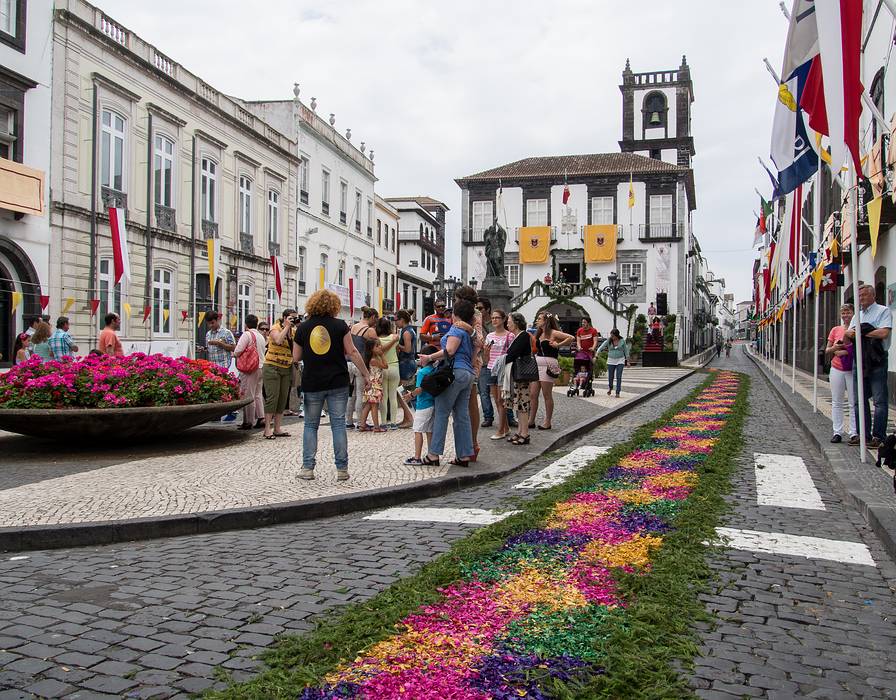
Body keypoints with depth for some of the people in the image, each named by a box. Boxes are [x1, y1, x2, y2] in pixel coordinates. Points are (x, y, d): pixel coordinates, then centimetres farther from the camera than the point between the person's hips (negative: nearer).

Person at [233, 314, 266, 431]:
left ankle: (248, 422, -2)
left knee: (248, 395, -4)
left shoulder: (247, 334, -10)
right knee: (258, 394, 15)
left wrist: (235, 354, 6)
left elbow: (237, 351, -16)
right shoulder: (261, 336, 13)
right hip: (261, 366, 8)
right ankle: (261, 418, 13)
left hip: (249, 368, -8)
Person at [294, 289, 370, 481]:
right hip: (338, 383, -1)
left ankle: (307, 468, 8)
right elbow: (352, 352, -4)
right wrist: (365, 374, 3)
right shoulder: (340, 325, -4)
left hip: (312, 384, 1)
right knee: (338, 424, 4)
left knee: (310, 425, 12)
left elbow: (296, 357, 6)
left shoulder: (303, 327, 1)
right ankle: (342, 469, 4)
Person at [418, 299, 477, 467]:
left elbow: (449, 351, -17)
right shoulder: (469, 331, 22)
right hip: (468, 373, 9)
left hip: (455, 372, -9)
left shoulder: (457, 328, -6)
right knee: (462, 415, 8)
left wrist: (430, 357, -10)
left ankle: (434, 455, -6)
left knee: (441, 412, -6)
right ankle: (463, 456, 8)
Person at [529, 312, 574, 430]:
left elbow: (571, 338, -18)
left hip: (548, 366, -8)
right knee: (532, 395, 6)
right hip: (537, 365, 8)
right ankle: (531, 421, 12)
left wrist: (558, 345, -14)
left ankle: (548, 422, 9)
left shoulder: (553, 333, -8)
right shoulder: (539, 334, 15)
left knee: (547, 395, 0)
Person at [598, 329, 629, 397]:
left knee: (618, 377, -7)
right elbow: (601, 347, -10)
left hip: (620, 361, -1)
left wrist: (627, 361, 6)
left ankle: (617, 393, -1)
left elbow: (625, 351, 5)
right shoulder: (608, 341, -4)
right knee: (610, 376, 7)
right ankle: (610, 388, 37)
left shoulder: (622, 341, -3)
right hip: (611, 361, 1)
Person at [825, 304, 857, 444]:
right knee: (836, 402, 6)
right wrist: (834, 348, -9)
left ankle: (854, 433, 4)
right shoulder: (835, 330, 7)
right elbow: (827, 352, 11)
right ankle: (837, 432, 11)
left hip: (852, 370, -3)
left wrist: (846, 352, -16)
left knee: (854, 402, -1)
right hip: (837, 370, 3)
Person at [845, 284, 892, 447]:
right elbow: (846, 339, 18)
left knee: (879, 400, -4)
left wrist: (860, 332, -7)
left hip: (876, 360, -7)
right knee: (859, 400, 9)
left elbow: (883, 333, -17)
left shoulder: (883, 311, -1)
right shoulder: (857, 315, 20)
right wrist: (848, 334, -6)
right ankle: (864, 434, 15)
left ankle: (878, 436, -3)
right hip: (858, 359, 7)